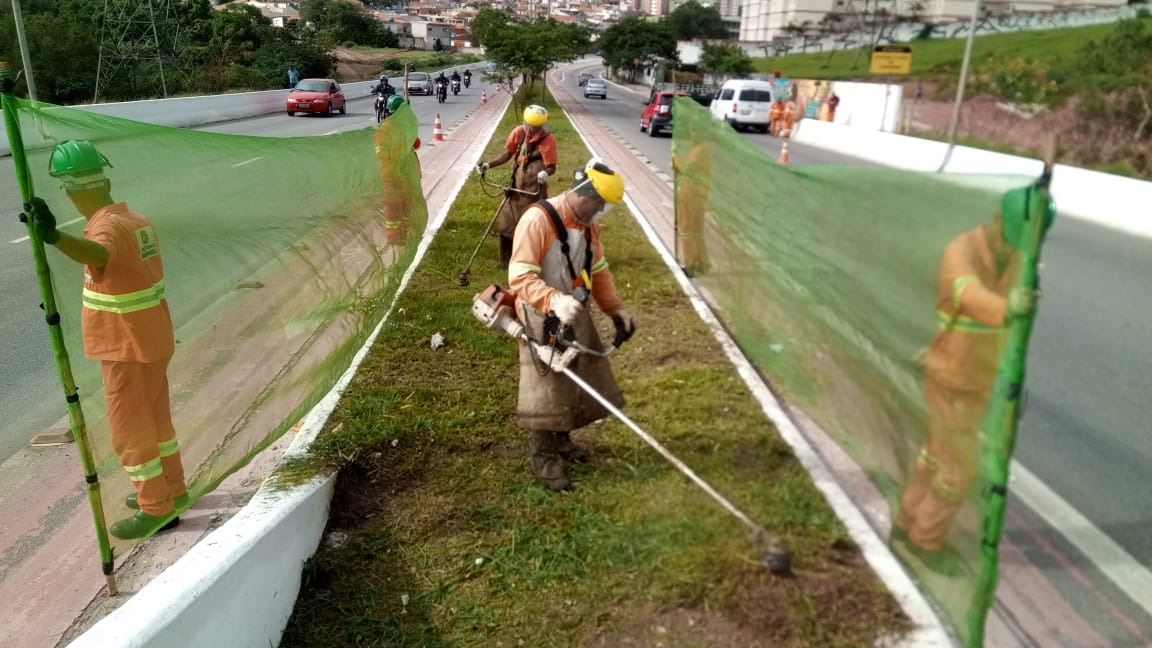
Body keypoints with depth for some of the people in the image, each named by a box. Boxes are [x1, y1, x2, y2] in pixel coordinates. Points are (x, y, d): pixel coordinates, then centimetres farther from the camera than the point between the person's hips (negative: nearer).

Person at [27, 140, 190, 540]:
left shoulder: (109, 226, -23)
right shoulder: (137, 220, 6)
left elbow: (97, 254, -47)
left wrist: (54, 236, -62)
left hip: (128, 349, -9)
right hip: (151, 341, 9)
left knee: (130, 431, 4)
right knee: (154, 419, 21)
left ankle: (157, 508, 14)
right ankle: (171, 490, 35)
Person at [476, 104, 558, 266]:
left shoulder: (548, 139, -16)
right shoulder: (518, 132, -3)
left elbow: (552, 167, -17)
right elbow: (507, 154, 9)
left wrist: (545, 173, -39)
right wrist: (489, 165, -1)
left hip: (535, 191, -5)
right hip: (516, 187, 5)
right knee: (505, 223, 14)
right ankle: (506, 260, 30)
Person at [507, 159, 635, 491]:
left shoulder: (589, 225, 5)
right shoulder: (537, 220, -22)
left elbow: (599, 271, 14)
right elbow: (520, 277, -27)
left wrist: (616, 309, 5)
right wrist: (556, 301, -41)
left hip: (576, 315, 8)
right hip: (542, 319, -8)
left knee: (578, 382, 15)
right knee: (547, 389, 0)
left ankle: (561, 440, 36)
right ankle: (544, 458, 16)